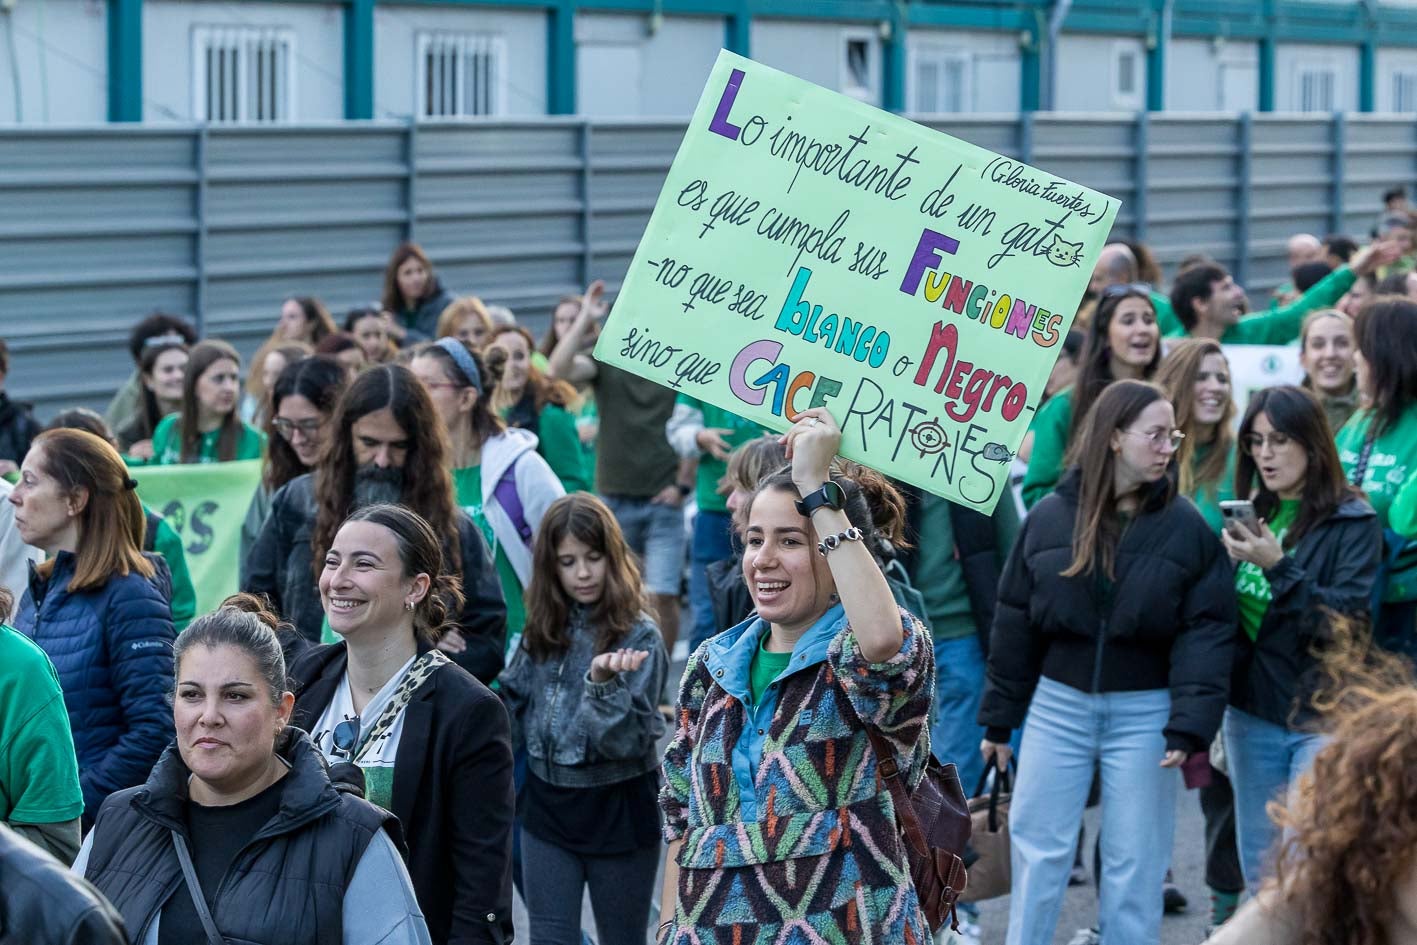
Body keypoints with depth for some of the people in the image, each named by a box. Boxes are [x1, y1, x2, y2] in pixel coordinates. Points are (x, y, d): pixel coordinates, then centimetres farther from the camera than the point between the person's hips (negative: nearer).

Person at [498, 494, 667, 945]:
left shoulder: (638, 636, -13)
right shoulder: (542, 631, 3)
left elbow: (628, 739, -19)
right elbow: (513, 709, 13)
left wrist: (603, 682, -34)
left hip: (616, 809, -4)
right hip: (547, 806, 4)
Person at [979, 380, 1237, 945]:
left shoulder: (1186, 527, -4)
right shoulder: (1050, 516, 0)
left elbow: (1206, 632, -7)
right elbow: (1015, 621, 6)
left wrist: (1190, 726, -17)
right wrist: (999, 719, 7)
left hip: (1143, 713, -1)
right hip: (1057, 703, 1)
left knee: (1135, 862, 5)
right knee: (1038, 850, 5)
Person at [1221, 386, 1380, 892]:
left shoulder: (1352, 522, -8)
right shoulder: (1252, 514, 9)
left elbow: (1351, 619, -17)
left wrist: (1278, 567, -22)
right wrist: (1229, 562, -9)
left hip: (1322, 717, -6)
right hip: (1251, 712, 6)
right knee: (1260, 869, 12)